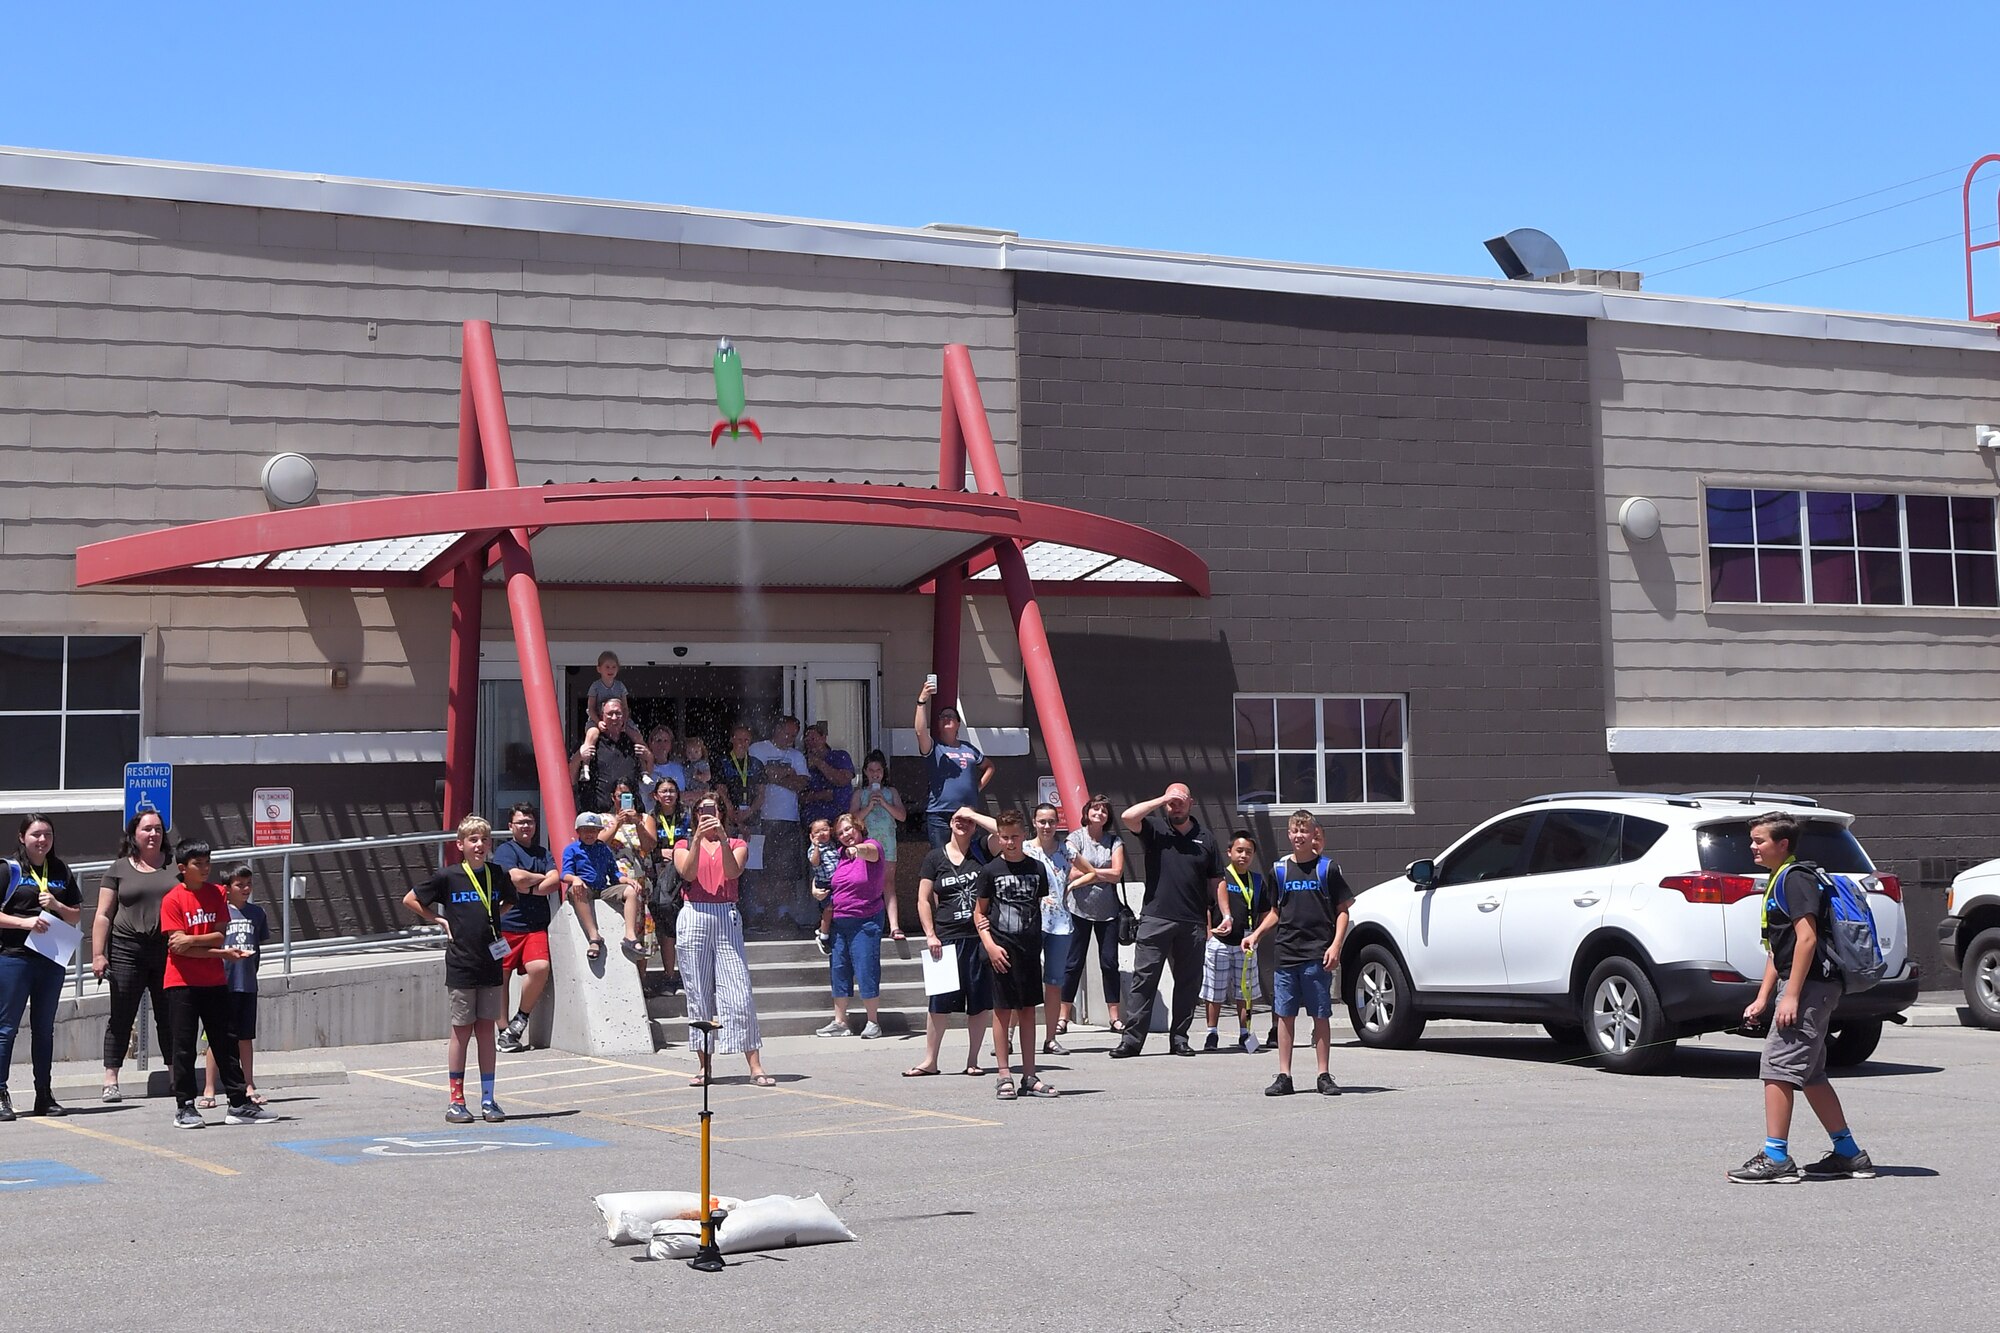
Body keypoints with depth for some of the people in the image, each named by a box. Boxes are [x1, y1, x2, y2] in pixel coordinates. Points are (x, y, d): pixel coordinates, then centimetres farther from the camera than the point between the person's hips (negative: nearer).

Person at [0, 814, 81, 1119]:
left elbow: (76, 916, 14)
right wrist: (24, 922, -18)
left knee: (44, 1028, 10)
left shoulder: (61, 872, 12)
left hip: (51, 958, 4)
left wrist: (56, 906, -5)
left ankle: (45, 1096, 15)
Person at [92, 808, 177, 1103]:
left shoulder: (175, 868, 11)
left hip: (168, 952, 1)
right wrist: (98, 954, -4)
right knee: (121, 1016, 0)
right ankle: (111, 1079, 2)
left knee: (169, 1017, 5)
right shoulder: (119, 869, 7)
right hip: (127, 951, -1)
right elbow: (103, 915, 5)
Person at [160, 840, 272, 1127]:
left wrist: (192, 940, -18)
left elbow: (220, 935, -1)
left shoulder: (217, 894, 6)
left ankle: (239, 1104, 11)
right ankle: (184, 1108, 7)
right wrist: (223, 953, -18)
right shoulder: (172, 899, -8)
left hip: (214, 982, 4)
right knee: (184, 1047, 0)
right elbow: (178, 946, -15)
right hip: (182, 983, -4)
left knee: (226, 1043, 7)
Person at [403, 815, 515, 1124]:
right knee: (461, 1031, 2)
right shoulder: (448, 877, -6)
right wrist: (439, 921, -2)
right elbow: (410, 900, 4)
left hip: (491, 964, 3)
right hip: (461, 967, -3)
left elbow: (509, 900, 26)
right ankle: (456, 1101, 9)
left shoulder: (498, 875, 4)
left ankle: (488, 1099, 13)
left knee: (486, 1030, 7)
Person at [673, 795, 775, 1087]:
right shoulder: (684, 845, 14)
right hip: (694, 917, 0)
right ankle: (705, 1066, 7)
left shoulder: (737, 845, 14)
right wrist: (698, 839, -16)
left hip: (727, 918, 0)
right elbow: (688, 873, -6)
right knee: (698, 994, 0)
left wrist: (723, 839, -17)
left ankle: (756, 1067, -9)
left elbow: (733, 872, -6)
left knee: (739, 992, -7)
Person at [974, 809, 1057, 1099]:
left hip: (1029, 948, 3)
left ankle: (1029, 1077, 10)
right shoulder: (990, 871, 0)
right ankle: (1004, 1076, 3)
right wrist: (990, 945, -9)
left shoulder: (1036, 869, 7)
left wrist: (1037, 941, 10)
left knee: (1028, 1010, 6)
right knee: (1002, 1010, -1)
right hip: (1001, 949, -3)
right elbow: (979, 912, 2)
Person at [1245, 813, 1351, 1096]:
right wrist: (1256, 935, 6)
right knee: (1285, 1014, 4)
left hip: (1318, 956, -3)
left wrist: (1336, 946, -9)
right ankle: (1284, 1076, 8)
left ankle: (1324, 1076, 7)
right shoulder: (1279, 869, 10)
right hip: (1286, 954, 3)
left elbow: (1343, 911, 2)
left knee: (1321, 1015, 1)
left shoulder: (1327, 869, 1)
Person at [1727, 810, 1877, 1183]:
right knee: (1810, 1075, 14)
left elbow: (1806, 937, -20)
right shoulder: (1778, 881, 20)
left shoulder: (1795, 878, -11)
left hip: (1809, 985, -11)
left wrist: (1791, 996, -23)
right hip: (1811, 988, 11)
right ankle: (1849, 1155, 19)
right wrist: (1762, 998, 18)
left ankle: (1776, 1158, -11)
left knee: (1777, 1067, -11)